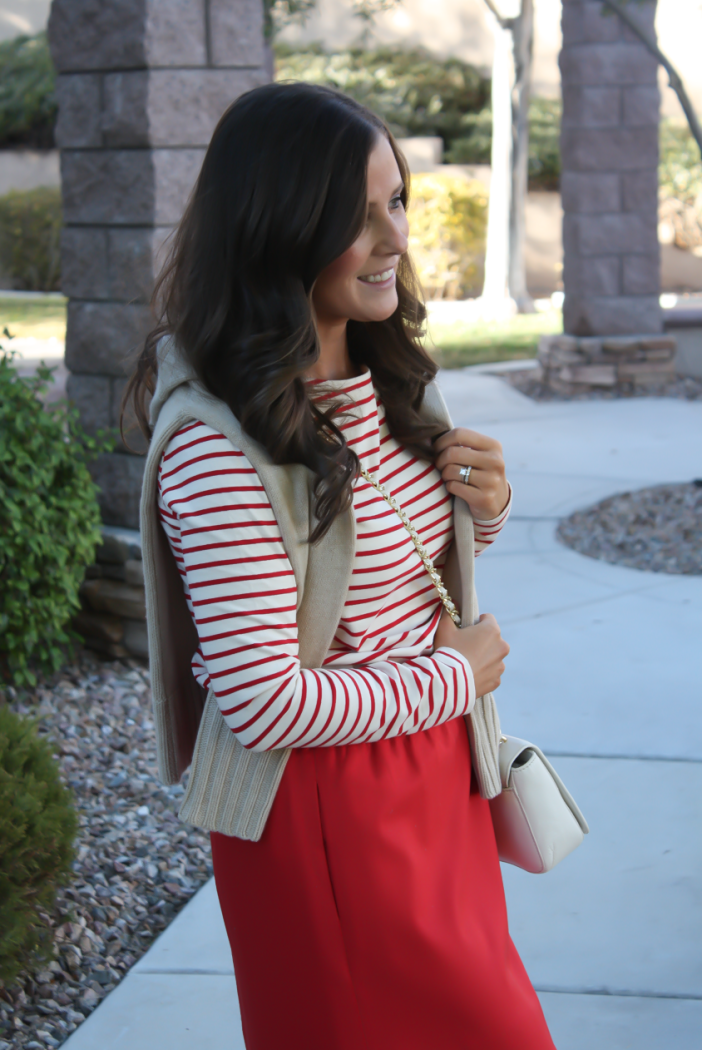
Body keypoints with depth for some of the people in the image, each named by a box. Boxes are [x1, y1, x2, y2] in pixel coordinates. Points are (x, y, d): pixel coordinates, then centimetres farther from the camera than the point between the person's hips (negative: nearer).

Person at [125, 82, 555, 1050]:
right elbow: (264, 705, -27)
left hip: (436, 759, 8)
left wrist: (483, 509, -6)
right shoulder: (219, 444, -27)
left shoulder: (380, 376, 1)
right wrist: (453, 675, -15)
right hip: (317, 804, -8)